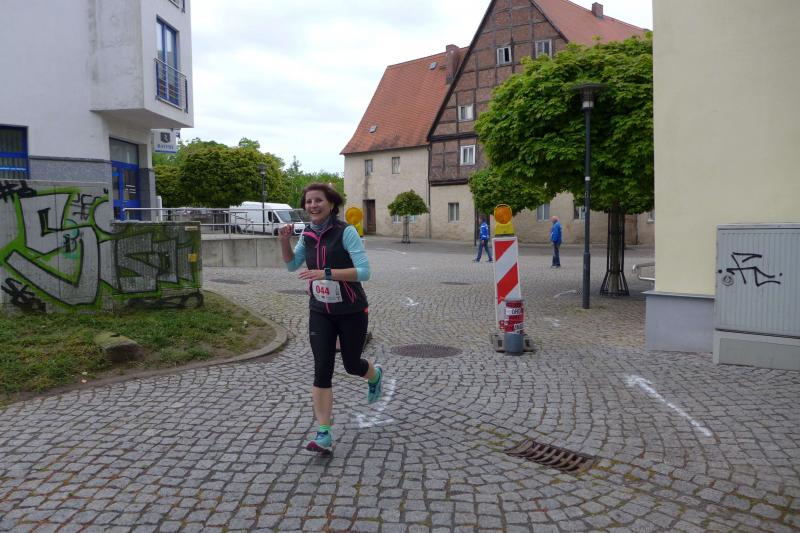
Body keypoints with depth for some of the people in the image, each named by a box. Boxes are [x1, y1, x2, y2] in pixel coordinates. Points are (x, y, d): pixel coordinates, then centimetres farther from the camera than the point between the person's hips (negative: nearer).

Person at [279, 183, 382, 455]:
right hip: (320, 312, 4)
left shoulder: (346, 232, -17)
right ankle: (324, 435, -1)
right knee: (322, 370, -6)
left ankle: (375, 375, 51)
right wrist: (284, 240, -2)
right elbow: (292, 264, 16)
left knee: (352, 365, 13)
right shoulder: (308, 234, 1)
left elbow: (364, 271, -23)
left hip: (352, 312, -3)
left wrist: (326, 273, -32)